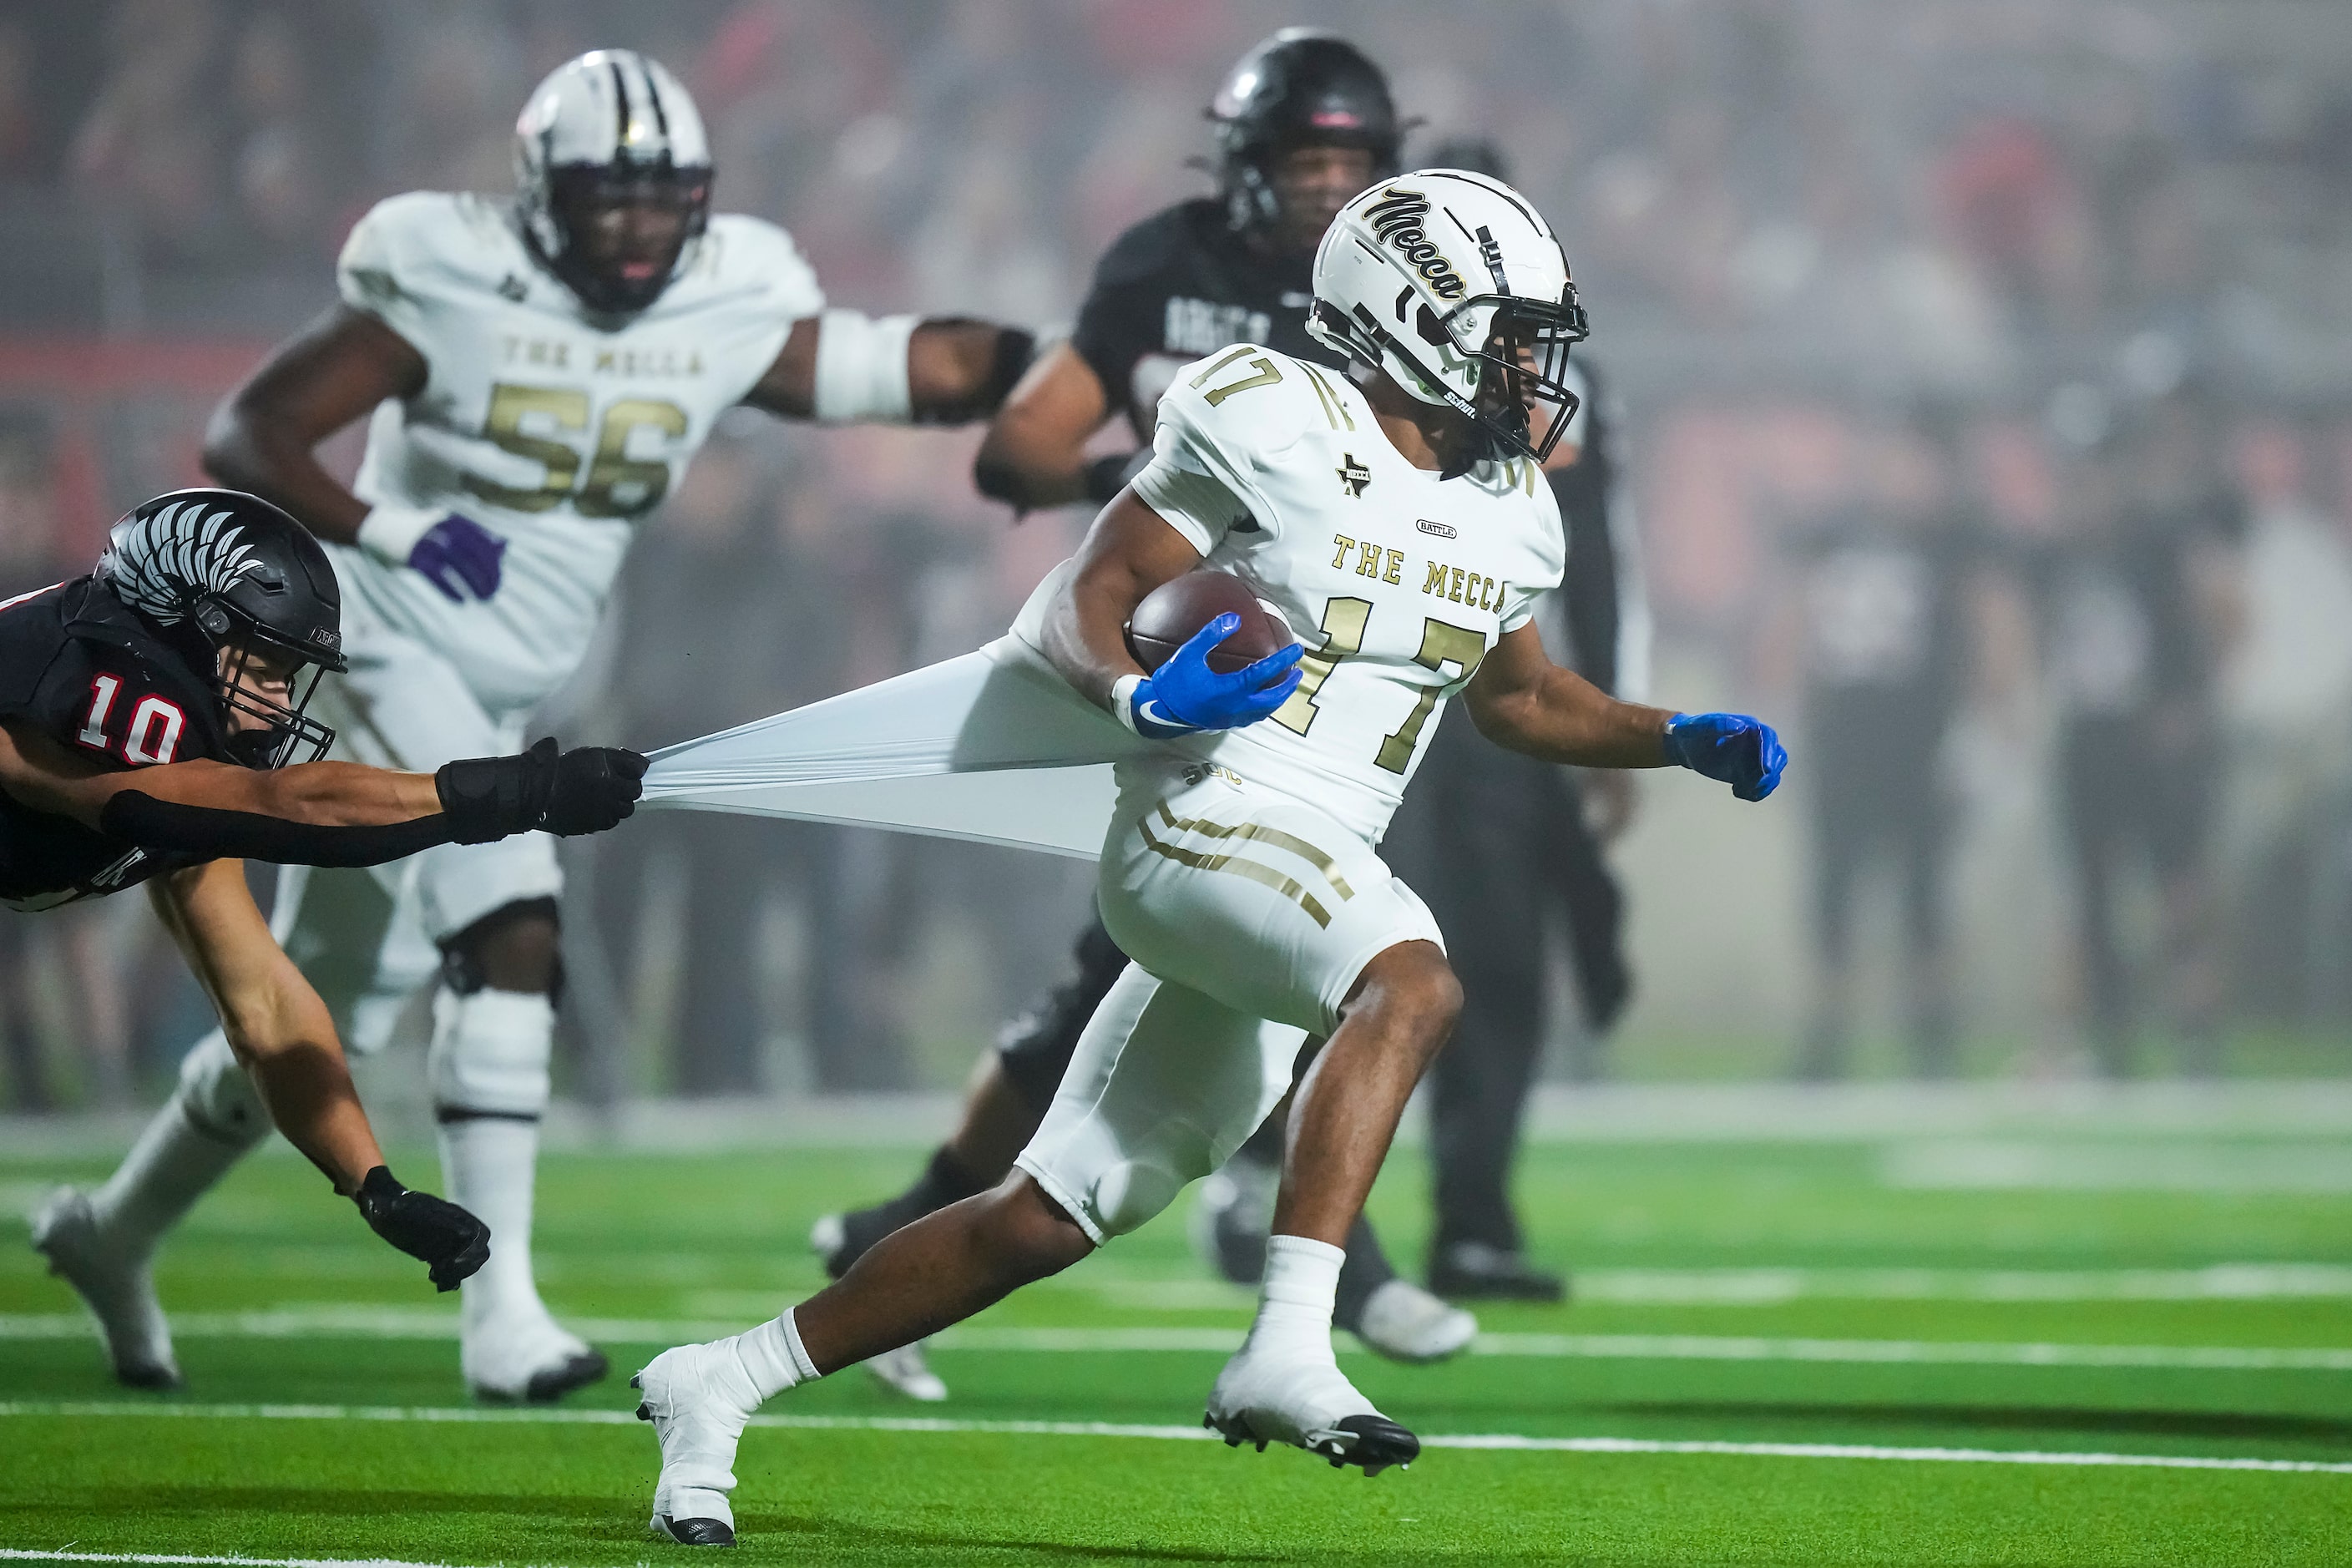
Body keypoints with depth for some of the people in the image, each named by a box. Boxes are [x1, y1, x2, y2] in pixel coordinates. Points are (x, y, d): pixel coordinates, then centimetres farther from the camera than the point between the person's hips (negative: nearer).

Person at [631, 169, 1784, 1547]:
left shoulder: (1506, 508, 13)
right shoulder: (1277, 428, -9)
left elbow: (1520, 697, 29)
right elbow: (1085, 601, -7)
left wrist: (1680, 740, 16)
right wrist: (1139, 693, -27)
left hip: (1319, 877, 8)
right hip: (1210, 819, -8)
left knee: (1047, 1222, 9)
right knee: (1413, 982, -36)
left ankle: (721, 1384, 20)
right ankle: (1288, 1352, -44)